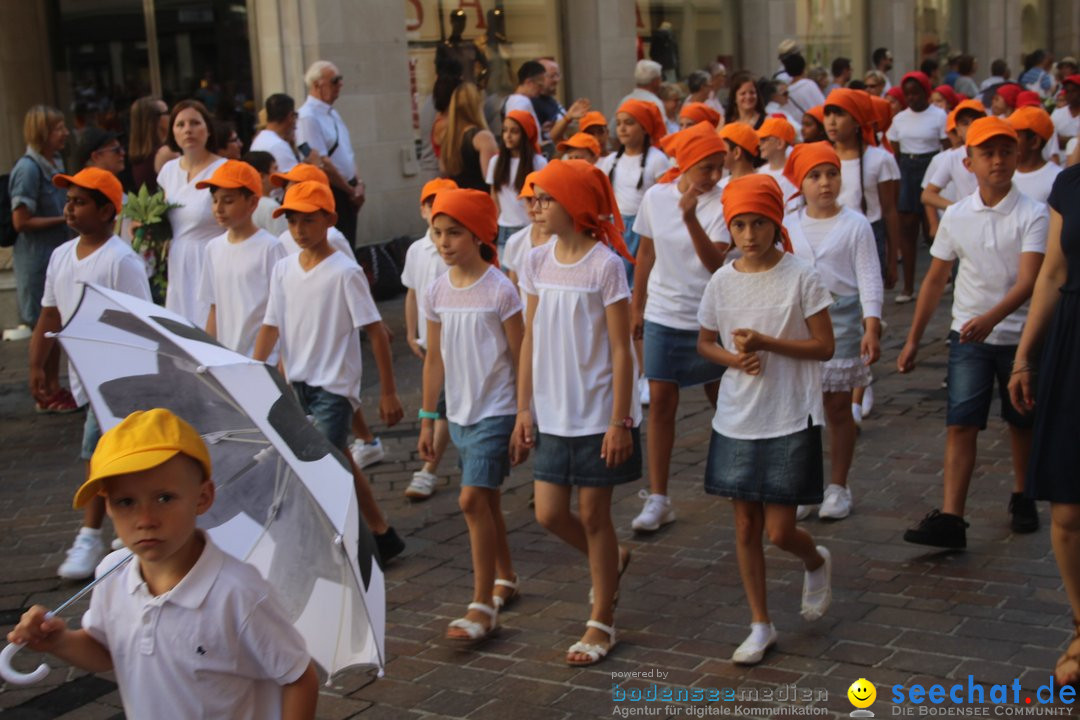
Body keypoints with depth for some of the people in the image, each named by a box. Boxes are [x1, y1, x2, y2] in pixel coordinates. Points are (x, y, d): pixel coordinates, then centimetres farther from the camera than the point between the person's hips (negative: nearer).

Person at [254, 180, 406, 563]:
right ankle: (382, 535, 26)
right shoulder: (283, 269, 5)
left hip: (334, 386, -6)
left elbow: (376, 333, -12)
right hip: (298, 384, 6)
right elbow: (271, 326, 9)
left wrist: (388, 393, -13)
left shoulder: (345, 272, -13)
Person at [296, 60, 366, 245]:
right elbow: (321, 164, -19)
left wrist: (358, 183, 3)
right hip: (329, 194, -9)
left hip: (347, 193, 9)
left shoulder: (332, 113, 13)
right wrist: (351, 190, -12)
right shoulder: (307, 117, -15)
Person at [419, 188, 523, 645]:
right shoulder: (438, 291, 4)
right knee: (485, 499, 17)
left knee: (473, 499, -13)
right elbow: (435, 359, 11)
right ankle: (505, 578, 36)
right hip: (459, 413, 6)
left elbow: (521, 359, -10)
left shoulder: (500, 290, -14)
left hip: (495, 411, -6)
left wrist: (523, 419, -11)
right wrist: (427, 419, 12)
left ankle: (483, 607, -6)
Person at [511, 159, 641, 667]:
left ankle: (601, 622, 20)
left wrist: (619, 421, -14)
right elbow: (530, 341, 8)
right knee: (550, 514, 6)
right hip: (552, 414, 5)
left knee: (593, 514, 4)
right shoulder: (537, 263, 3)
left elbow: (621, 349, -12)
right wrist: (524, 409, 7)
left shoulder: (604, 264, -13)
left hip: (597, 414, -5)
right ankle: (611, 559, 36)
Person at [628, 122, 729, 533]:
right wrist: (636, 306, 14)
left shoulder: (722, 203, -11)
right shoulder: (656, 197, -2)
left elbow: (715, 262, -22)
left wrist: (690, 216, -32)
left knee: (723, 400, 11)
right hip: (662, 314, 2)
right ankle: (657, 499, 5)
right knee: (660, 402, -1)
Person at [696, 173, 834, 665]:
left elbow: (824, 347, -9)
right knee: (745, 527, 9)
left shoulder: (799, 277, -10)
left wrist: (765, 342, -19)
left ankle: (816, 563, 33)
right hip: (737, 420, 4)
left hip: (790, 421, -3)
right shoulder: (722, 282, 0)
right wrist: (734, 359, -9)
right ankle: (760, 626, 24)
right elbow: (705, 343, 12)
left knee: (780, 531, -3)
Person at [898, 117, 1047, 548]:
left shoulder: (1032, 214, -10)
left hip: (1018, 334, -2)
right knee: (961, 424, -8)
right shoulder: (956, 215, 0)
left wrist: (991, 317, -38)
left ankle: (1022, 498, 36)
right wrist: (913, 339, 7)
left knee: (1021, 423, 14)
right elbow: (935, 279, 8)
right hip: (967, 335, 2)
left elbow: (1029, 281, -21)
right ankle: (950, 518, -12)